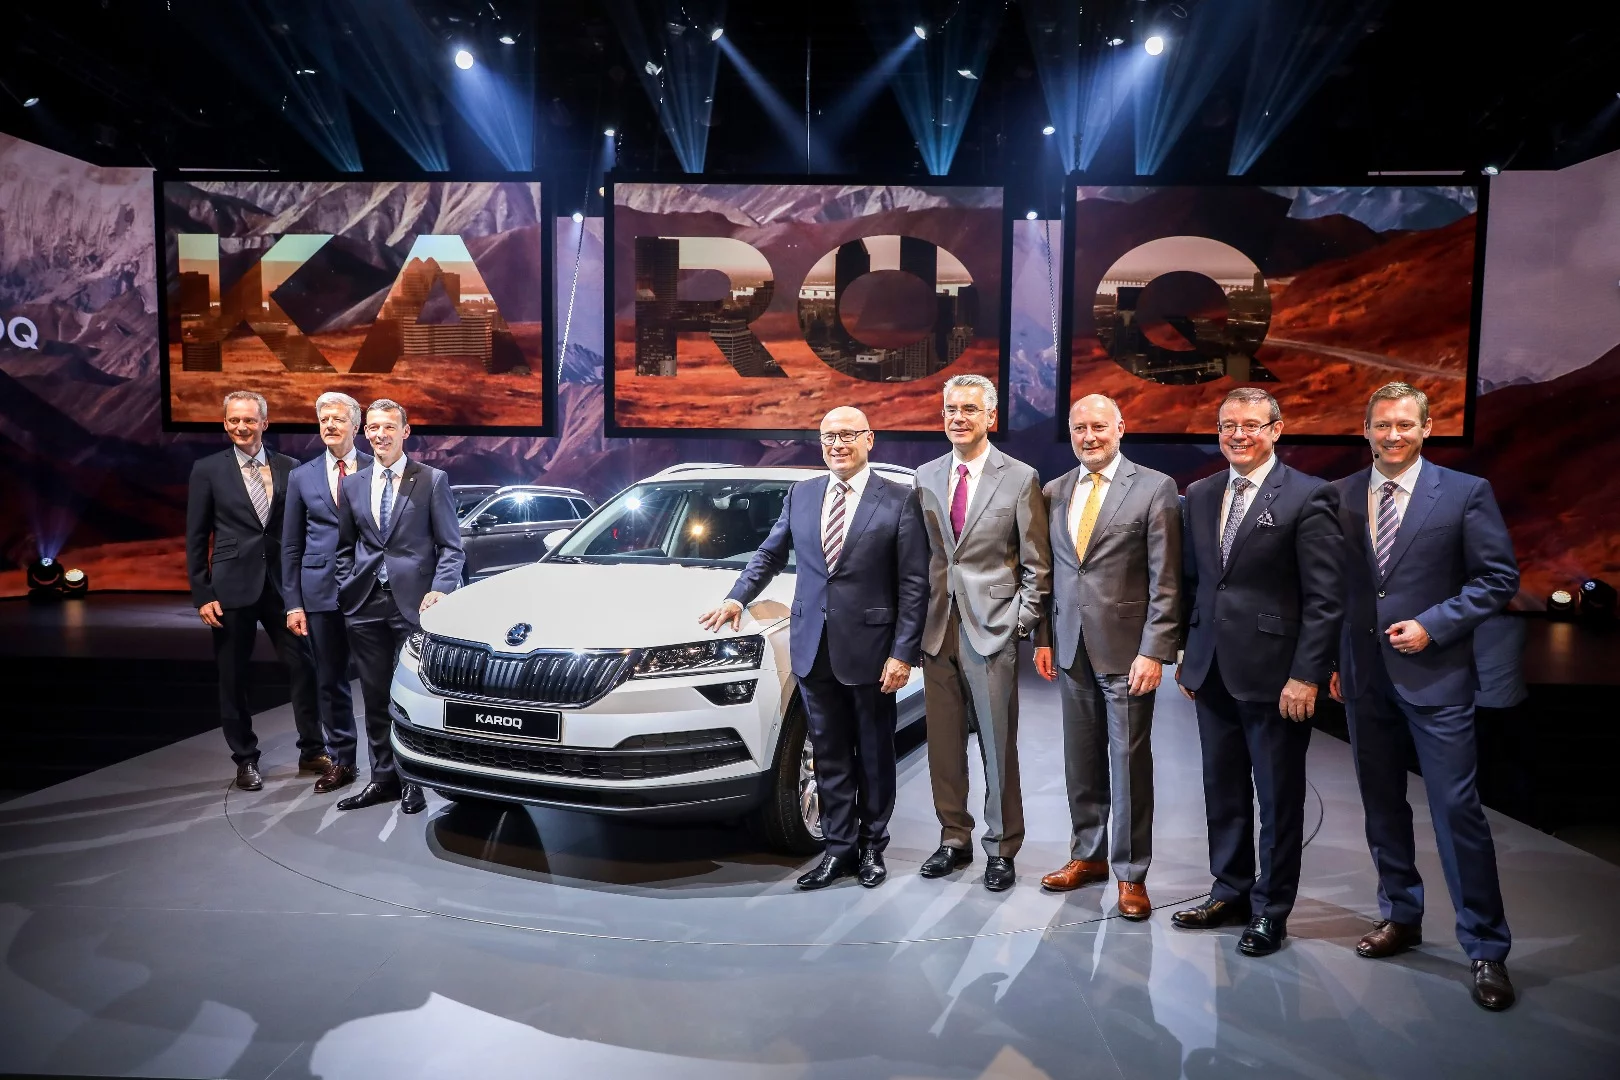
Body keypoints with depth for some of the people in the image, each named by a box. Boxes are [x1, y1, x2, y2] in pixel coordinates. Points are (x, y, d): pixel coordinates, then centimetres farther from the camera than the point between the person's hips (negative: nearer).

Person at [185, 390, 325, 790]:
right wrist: (201, 595, -5)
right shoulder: (208, 470, 1)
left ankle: (312, 750, 18)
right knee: (233, 678, 7)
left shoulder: (288, 468, 5)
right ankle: (245, 760, 22)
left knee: (303, 666, 3)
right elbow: (196, 538, 1)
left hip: (283, 584, 1)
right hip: (232, 587, -1)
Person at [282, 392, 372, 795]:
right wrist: (293, 603, 4)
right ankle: (341, 761, 21)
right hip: (322, 591, 3)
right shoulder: (301, 476, 9)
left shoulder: (375, 469, 1)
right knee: (330, 681, 9)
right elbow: (291, 546, 10)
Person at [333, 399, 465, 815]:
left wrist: (440, 589, -14)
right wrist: (346, 590, 7)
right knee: (375, 698, 10)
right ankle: (382, 778, 21)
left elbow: (451, 546, -2)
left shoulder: (433, 481, -1)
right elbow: (345, 546, 18)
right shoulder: (352, 484, 12)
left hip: (413, 602, -4)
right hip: (365, 605, 4)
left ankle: (413, 781, 14)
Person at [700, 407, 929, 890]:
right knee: (830, 755, 11)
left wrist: (903, 653, -12)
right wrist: (738, 597, 3)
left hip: (870, 647, -3)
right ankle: (839, 847, 23)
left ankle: (872, 846, 27)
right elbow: (770, 554, 18)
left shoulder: (900, 500, -5)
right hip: (813, 647, 4)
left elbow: (914, 584, -7)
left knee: (874, 755, 11)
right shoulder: (801, 495, 8)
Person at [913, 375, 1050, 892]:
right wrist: (918, 620, 6)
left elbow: (1036, 564, -1)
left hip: (992, 629, -4)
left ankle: (1001, 848, 17)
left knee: (998, 745, 3)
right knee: (943, 742, 10)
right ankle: (954, 838, 25)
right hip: (938, 628, 4)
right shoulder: (926, 477, 10)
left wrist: (1022, 624, -6)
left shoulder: (1020, 479, -2)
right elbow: (919, 555, 12)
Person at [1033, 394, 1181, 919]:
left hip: (1126, 649, -4)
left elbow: (1166, 581, -8)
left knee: (1129, 763, 3)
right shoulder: (1055, 492, 9)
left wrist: (1154, 651, -13)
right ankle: (1088, 855, 29)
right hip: (1072, 649, 4)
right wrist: (1044, 638, 8)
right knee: (1081, 761, 13)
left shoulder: (1155, 488, -5)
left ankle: (1130, 873, 16)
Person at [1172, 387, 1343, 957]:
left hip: (1275, 674, -5)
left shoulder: (1308, 497, -9)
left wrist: (1306, 675, -16)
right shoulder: (1200, 495, 9)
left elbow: (1325, 599, -11)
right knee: (1223, 790, 16)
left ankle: (1271, 910, 23)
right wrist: (1186, 654, 10)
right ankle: (1231, 892, 32)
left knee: (1278, 798, 8)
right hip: (1212, 671, 6)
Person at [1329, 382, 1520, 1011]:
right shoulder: (1340, 497, 5)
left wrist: (1432, 626, -13)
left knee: (1457, 809, -3)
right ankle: (1400, 916, 30)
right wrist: (1331, 660, 5)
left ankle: (1486, 948, 10)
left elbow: (1500, 578, -3)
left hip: (1436, 675, -4)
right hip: (1363, 675, 4)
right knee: (1382, 804, 13)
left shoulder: (1465, 493, -3)